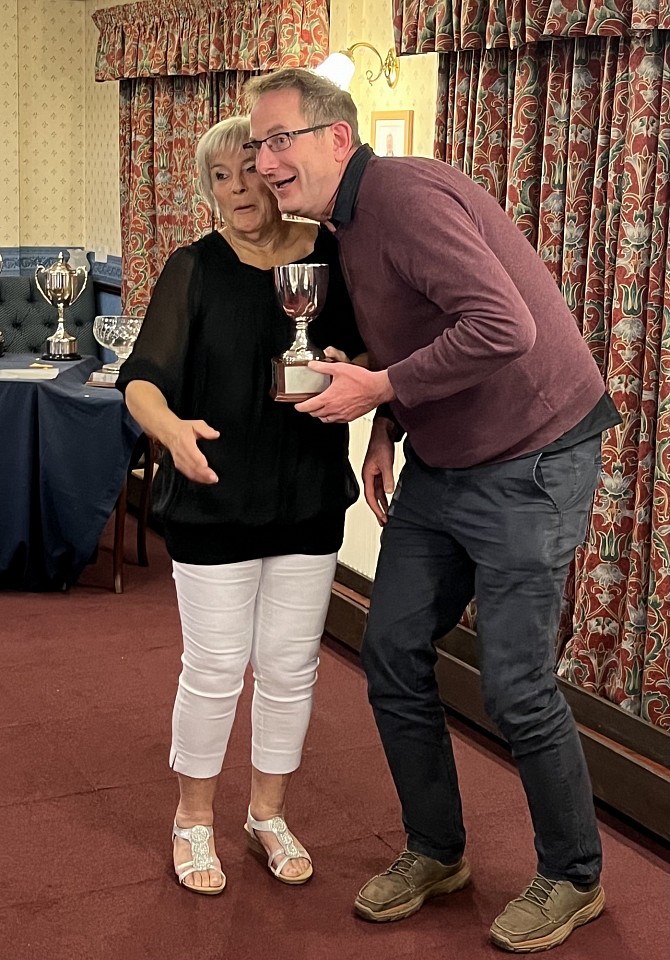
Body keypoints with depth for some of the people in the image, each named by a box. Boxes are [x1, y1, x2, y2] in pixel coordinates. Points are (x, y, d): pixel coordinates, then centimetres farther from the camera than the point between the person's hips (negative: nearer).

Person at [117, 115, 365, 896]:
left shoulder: (332, 257, 0)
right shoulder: (195, 268, -7)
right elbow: (143, 380, -15)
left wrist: (350, 369, -16)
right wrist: (173, 428, -37)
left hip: (309, 499, 3)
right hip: (215, 500, -2)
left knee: (291, 664, 11)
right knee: (215, 667, 4)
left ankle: (268, 813, 32)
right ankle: (194, 817, 27)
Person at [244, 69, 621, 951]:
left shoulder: (403, 195, -21)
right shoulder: (351, 223, 10)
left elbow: (504, 326, -32)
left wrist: (381, 390, -23)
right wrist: (388, 430, 6)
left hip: (529, 464, -9)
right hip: (440, 467, 10)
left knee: (515, 683, -3)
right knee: (393, 649, 9)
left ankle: (573, 879, 21)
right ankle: (435, 853, 27)